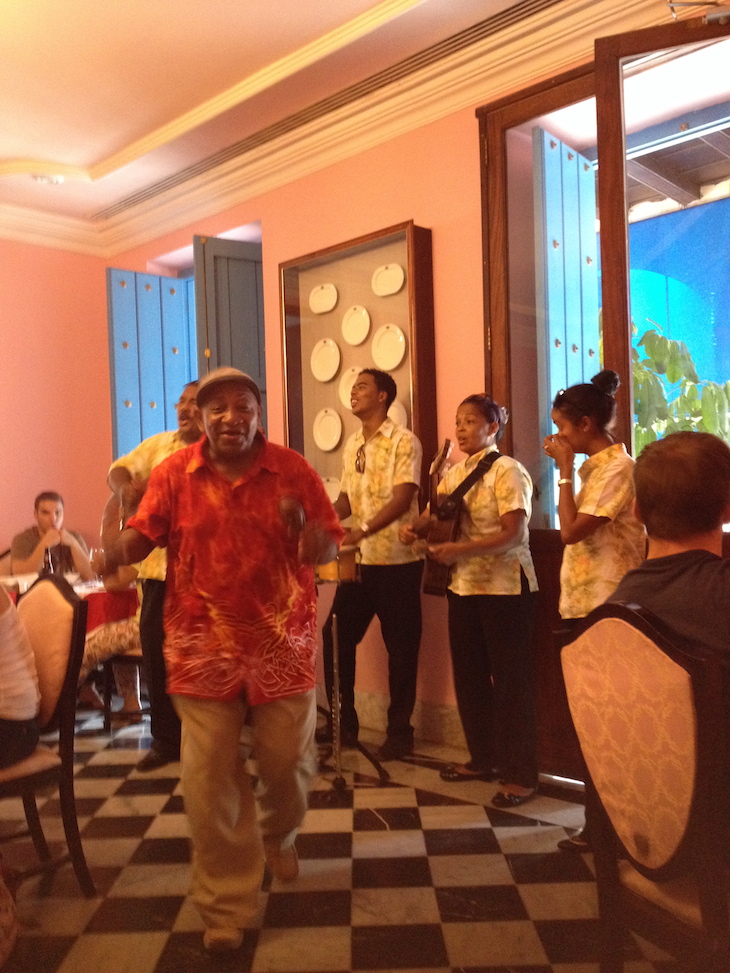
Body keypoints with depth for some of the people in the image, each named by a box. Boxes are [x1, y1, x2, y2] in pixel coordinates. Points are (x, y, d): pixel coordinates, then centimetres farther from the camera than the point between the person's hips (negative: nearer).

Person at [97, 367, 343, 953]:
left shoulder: (293, 470, -2)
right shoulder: (174, 474, -1)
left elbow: (328, 549, -2)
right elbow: (144, 533, 2)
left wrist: (304, 528, -23)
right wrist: (118, 552, -20)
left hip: (283, 645, 1)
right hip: (204, 648, 0)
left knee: (288, 762, 12)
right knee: (210, 782, 2)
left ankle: (279, 835, 48)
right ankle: (225, 907, 23)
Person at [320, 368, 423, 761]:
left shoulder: (403, 441, -9)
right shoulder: (352, 445, 12)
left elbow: (402, 498, -19)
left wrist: (362, 531, -30)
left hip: (397, 562, -6)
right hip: (359, 560, 7)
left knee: (400, 647, 4)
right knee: (336, 638, 8)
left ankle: (399, 732, 18)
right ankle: (343, 724, 24)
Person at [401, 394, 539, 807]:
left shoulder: (507, 471, -10)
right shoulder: (456, 472, 12)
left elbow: (513, 533, -19)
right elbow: (436, 512, 9)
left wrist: (458, 549, -25)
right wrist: (416, 527, -13)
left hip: (504, 587, -7)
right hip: (464, 585, 7)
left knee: (511, 679, 0)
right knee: (469, 675, 14)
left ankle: (521, 776, 11)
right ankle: (483, 759, 30)